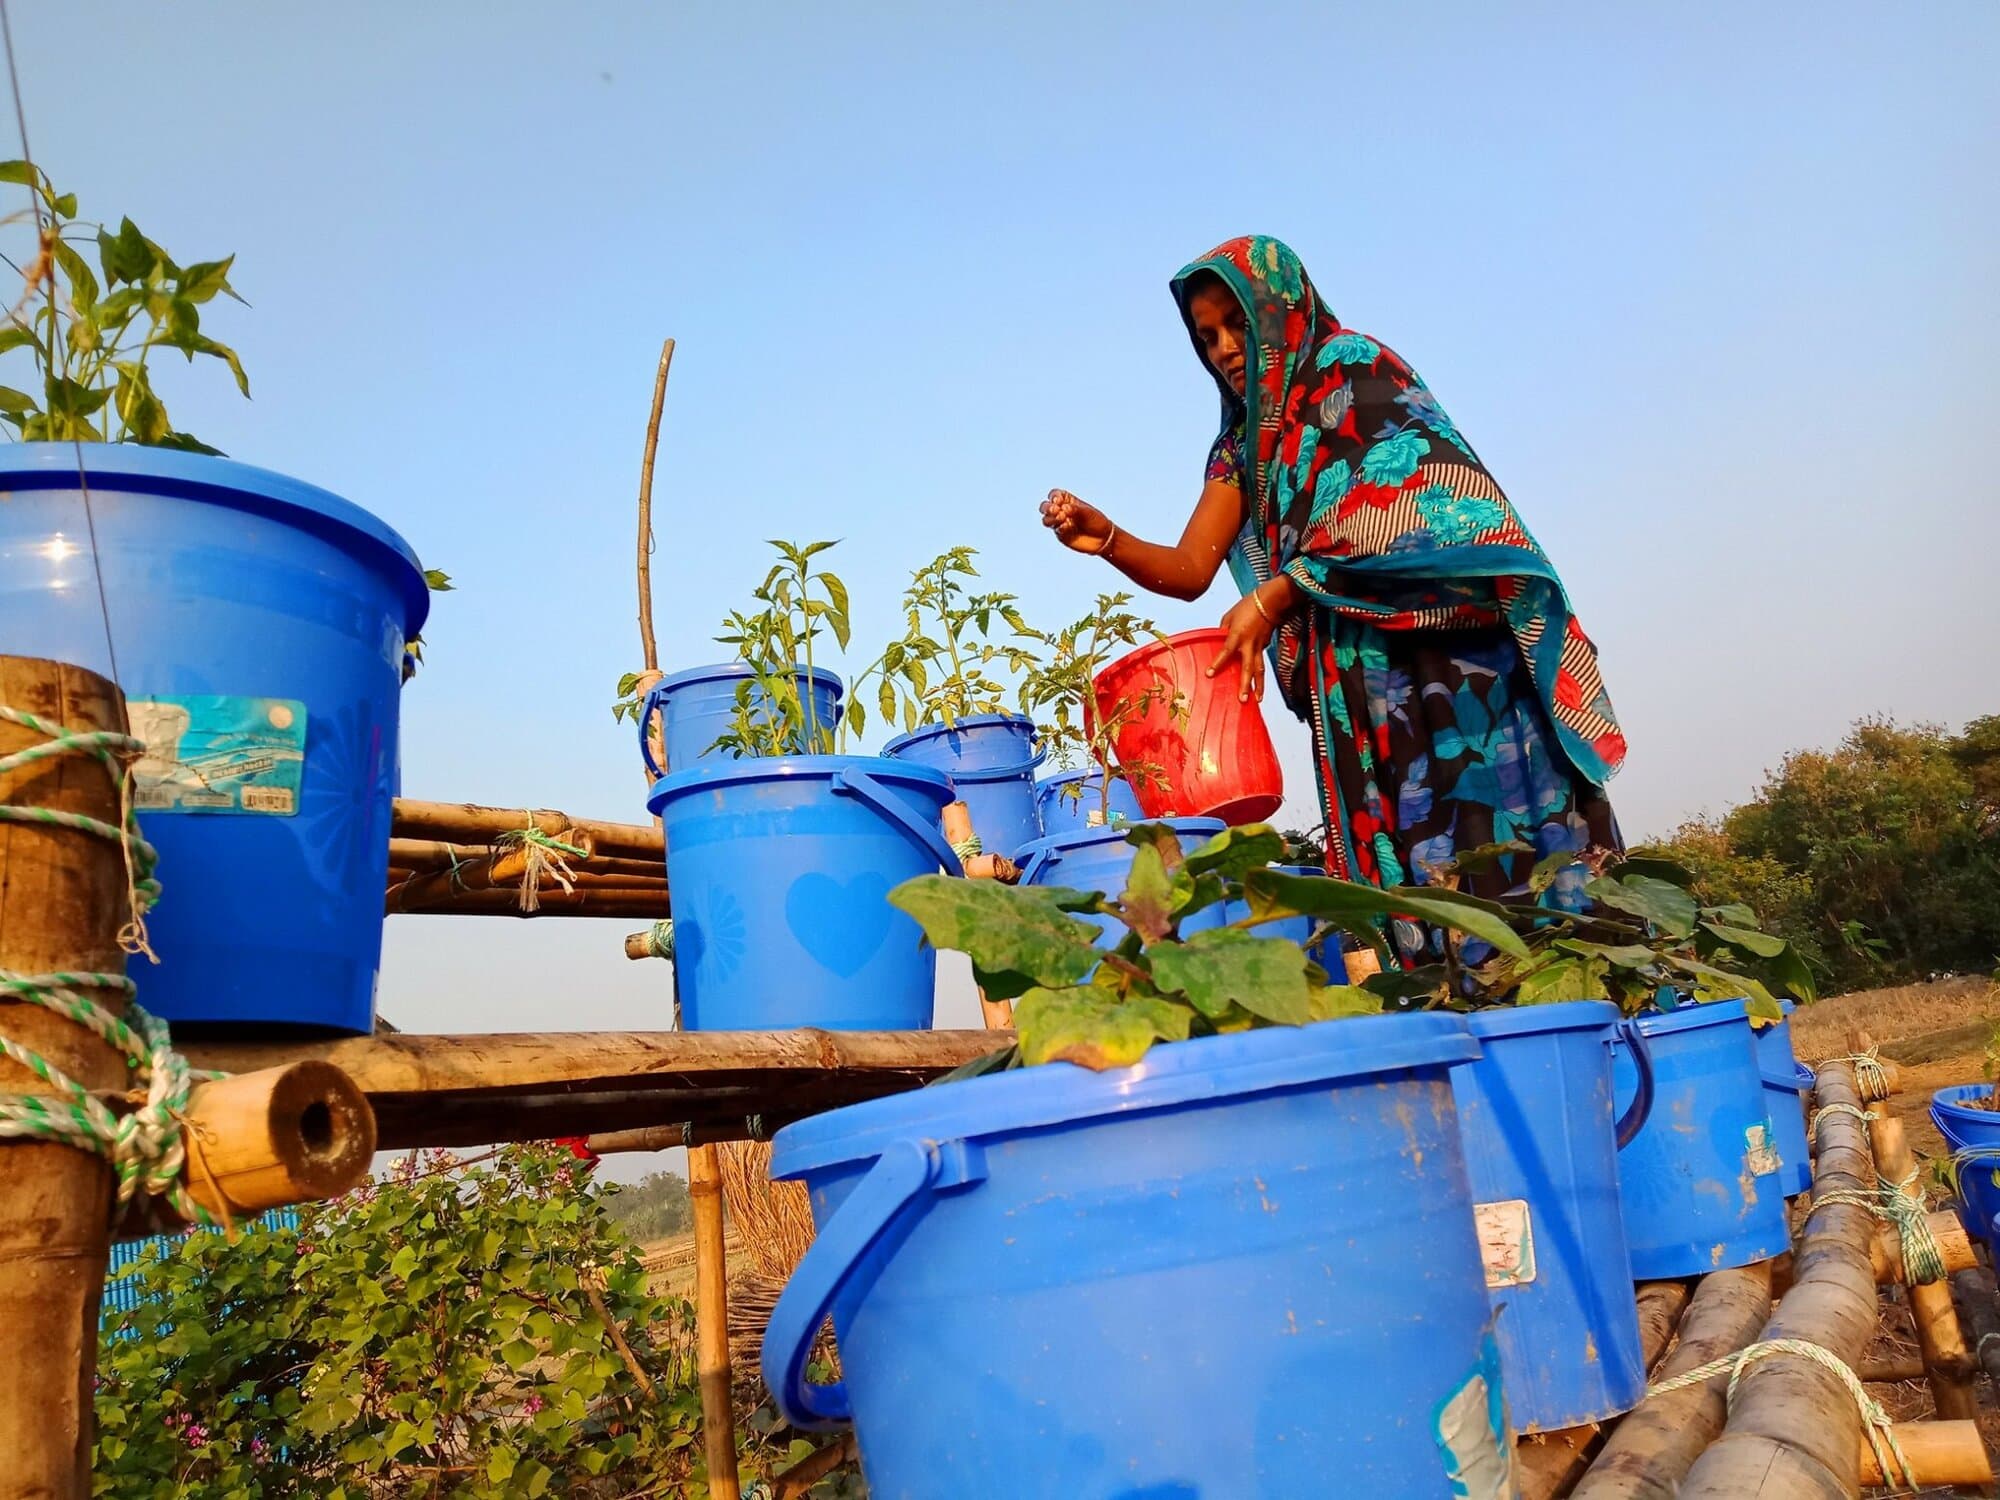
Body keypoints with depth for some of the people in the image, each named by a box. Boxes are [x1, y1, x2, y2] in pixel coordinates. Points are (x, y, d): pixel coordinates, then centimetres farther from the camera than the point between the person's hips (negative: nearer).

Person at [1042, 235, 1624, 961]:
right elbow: (1189, 569, 11)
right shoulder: (1245, 441, 19)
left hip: (1443, 653, -6)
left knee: (1486, 840, -12)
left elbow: (1384, 518, -11)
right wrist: (1107, 539, -7)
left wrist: (1272, 598, -19)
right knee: (1399, 862, -1)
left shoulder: (1355, 368, 2)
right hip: (1357, 689, 6)